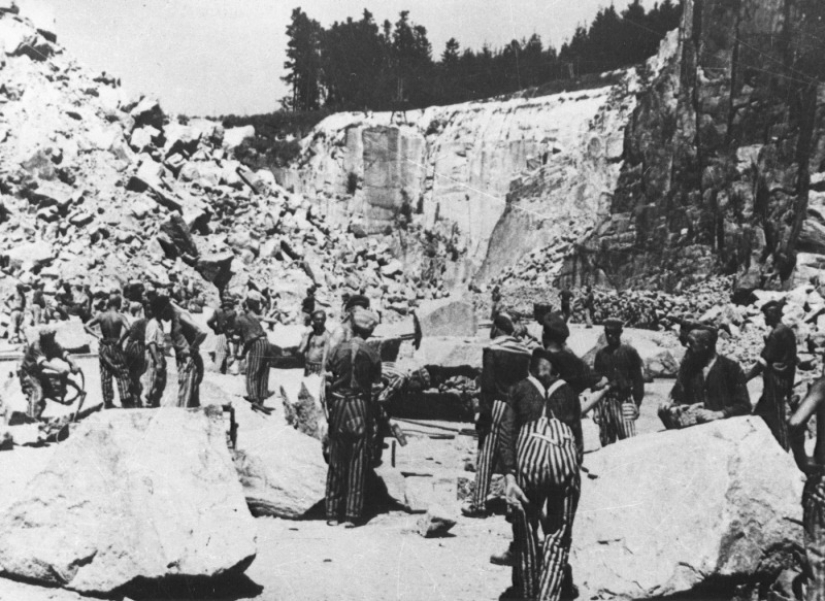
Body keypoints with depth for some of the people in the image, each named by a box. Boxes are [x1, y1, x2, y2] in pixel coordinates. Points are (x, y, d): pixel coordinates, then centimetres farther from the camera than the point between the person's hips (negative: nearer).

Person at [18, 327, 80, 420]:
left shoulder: (54, 345, -13)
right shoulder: (36, 346, -32)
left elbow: (65, 354, -23)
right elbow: (42, 362, -46)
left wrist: (74, 364, -43)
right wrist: (58, 369, -60)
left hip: (38, 372, 7)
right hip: (28, 373, -7)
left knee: (49, 390, 4)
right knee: (37, 391, -24)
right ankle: (33, 418, -17)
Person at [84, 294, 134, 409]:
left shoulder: (101, 315, -1)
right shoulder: (120, 316, -11)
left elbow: (86, 326, -5)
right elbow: (128, 329, -26)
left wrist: (97, 336, -4)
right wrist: (121, 339, -14)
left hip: (104, 347, 4)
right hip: (115, 347, -4)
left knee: (105, 376, 11)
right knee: (122, 374, 4)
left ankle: (108, 401, 16)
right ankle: (126, 401, 2)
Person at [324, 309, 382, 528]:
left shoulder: (339, 349, -3)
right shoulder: (371, 355, -7)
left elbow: (329, 380, 2)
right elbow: (376, 380, 6)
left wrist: (329, 407, 12)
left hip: (338, 405, 2)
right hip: (360, 407, -2)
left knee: (336, 461, 10)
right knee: (357, 462, 4)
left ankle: (332, 513, 12)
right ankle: (351, 514, 4)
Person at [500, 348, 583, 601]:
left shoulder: (520, 389, 18)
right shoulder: (569, 393, 22)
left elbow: (506, 432, 5)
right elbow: (578, 437, 14)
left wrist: (508, 473, 0)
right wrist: (576, 468, 16)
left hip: (529, 453, 0)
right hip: (564, 455, 1)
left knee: (527, 534, 13)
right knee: (558, 537, 8)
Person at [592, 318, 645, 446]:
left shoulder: (629, 352, 3)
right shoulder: (600, 354, 13)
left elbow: (638, 379, 2)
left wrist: (637, 403, -5)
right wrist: (595, 406, 11)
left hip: (624, 401, -4)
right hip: (604, 401, 4)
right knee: (606, 442, 7)